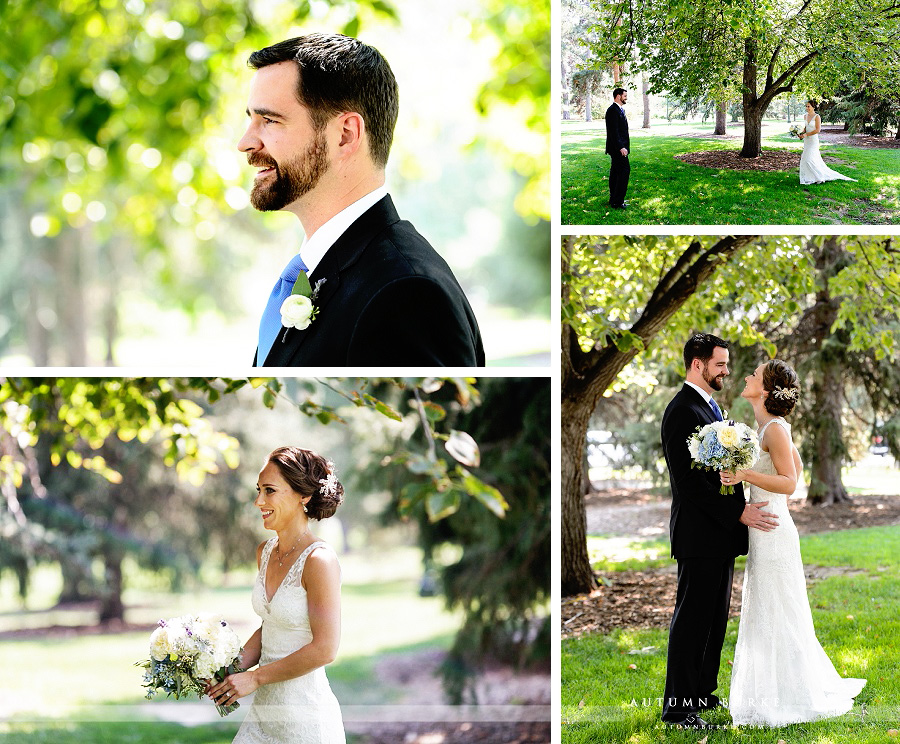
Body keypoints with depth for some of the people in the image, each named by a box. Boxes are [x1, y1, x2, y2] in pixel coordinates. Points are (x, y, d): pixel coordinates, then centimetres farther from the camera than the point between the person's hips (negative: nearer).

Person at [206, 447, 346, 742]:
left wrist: (254, 677, -13)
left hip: (307, 717, -7)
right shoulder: (265, 552, 6)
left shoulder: (319, 560, -17)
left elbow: (324, 649, -18)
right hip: (263, 710, 7)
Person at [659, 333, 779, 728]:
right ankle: (678, 706, 0)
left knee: (714, 621, 15)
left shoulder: (709, 407, 17)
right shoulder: (682, 411, -15)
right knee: (692, 621, -5)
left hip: (721, 534, 10)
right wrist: (738, 513, -21)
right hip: (700, 535, -10)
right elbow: (689, 480, -21)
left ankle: (703, 693, 24)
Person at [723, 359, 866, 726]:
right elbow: (796, 466, 23)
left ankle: (789, 699, 4)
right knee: (764, 613, 15)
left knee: (776, 615, -3)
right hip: (764, 527, 10)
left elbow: (789, 482, -19)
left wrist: (745, 475, -28)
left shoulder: (775, 429, -16)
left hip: (772, 529, -10)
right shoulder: (773, 426, 11)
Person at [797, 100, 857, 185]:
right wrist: (801, 133, 2)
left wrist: (806, 134, -18)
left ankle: (820, 177, -1)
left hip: (813, 140, -8)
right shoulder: (806, 116, 9)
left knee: (809, 159, -12)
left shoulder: (817, 117, -13)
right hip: (807, 140, 8)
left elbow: (818, 130, -18)